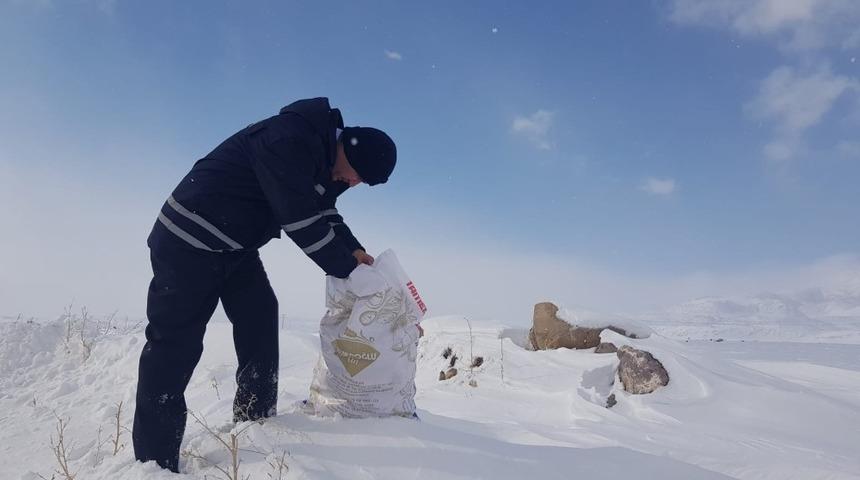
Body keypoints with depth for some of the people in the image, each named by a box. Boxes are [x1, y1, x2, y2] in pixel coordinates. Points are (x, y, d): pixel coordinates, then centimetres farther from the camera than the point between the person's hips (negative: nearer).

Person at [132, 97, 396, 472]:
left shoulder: (322, 153, 4)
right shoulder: (289, 140, -27)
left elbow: (322, 210, 14)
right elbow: (300, 219, -28)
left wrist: (354, 250, 0)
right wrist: (345, 269, -18)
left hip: (236, 246, 10)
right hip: (190, 240, -9)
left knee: (260, 318, 7)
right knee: (176, 342, -7)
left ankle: (255, 424, 18)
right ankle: (155, 460, 1)